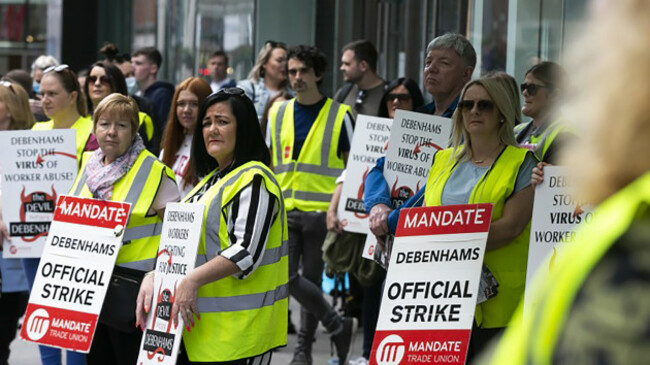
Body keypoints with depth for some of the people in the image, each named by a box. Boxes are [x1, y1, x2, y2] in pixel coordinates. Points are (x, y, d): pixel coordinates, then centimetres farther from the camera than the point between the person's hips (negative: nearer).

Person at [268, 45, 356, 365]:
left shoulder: (339, 115, 0)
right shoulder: (278, 113, 11)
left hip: (320, 211, -3)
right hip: (284, 209, 3)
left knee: (312, 279, 4)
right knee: (287, 277, -9)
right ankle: (339, 326, 5)